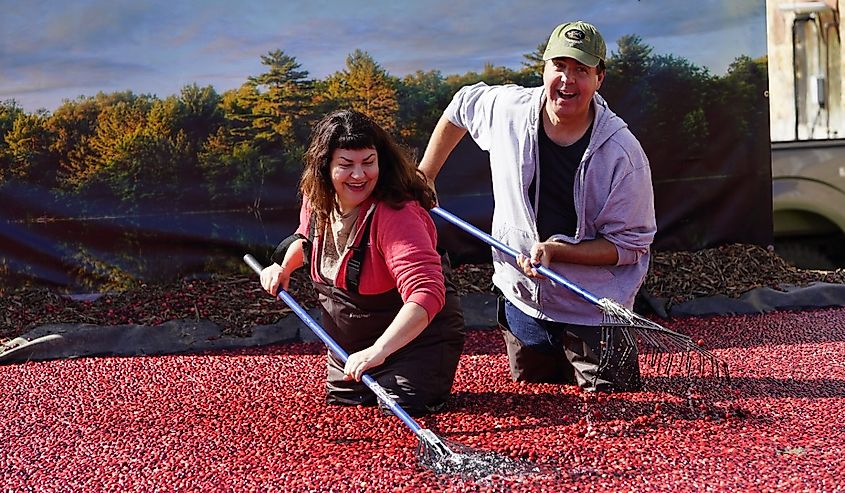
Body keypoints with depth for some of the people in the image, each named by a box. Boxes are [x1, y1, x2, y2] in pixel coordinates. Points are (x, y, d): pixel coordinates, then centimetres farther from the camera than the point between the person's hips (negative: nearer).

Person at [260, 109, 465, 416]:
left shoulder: (396, 215, -34)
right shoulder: (317, 200, -8)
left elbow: (426, 293, -46)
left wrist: (378, 350, -54)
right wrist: (284, 267, 3)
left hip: (416, 337, -7)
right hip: (349, 344, 7)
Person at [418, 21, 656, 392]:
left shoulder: (623, 153, -22)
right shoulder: (506, 108, -12)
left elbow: (631, 244, -17)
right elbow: (461, 106, 12)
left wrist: (554, 250, -29)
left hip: (594, 313, -4)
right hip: (521, 299, 4)